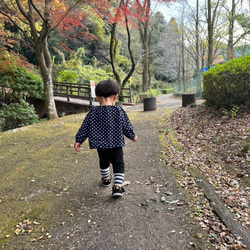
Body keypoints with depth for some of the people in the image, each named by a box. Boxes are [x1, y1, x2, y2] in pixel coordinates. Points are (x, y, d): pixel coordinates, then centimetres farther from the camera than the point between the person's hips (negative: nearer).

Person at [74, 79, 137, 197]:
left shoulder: (93, 112, -5)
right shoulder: (119, 111, -9)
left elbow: (85, 127, -2)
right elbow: (127, 127, -1)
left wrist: (78, 140, 9)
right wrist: (132, 136, 17)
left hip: (101, 146, 3)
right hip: (116, 145, -3)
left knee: (104, 162, 27)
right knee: (118, 165, 10)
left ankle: (106, 179, 46)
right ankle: (117, 186, 0)